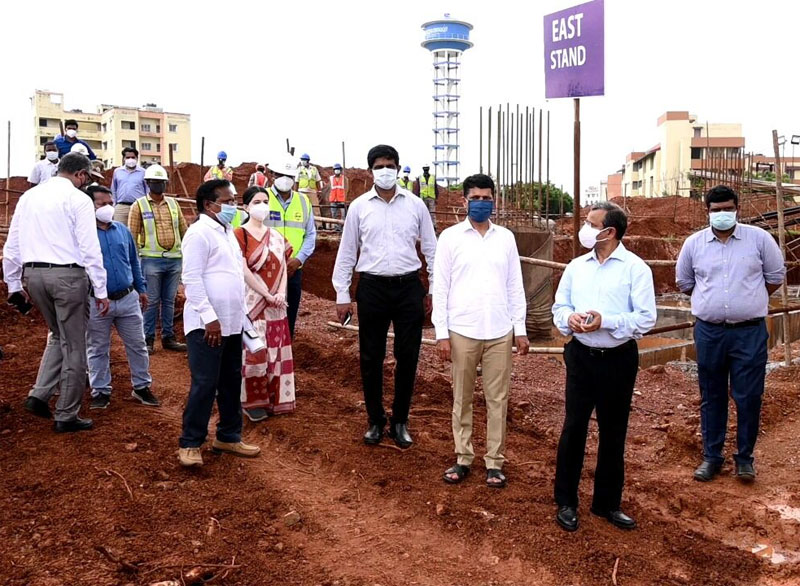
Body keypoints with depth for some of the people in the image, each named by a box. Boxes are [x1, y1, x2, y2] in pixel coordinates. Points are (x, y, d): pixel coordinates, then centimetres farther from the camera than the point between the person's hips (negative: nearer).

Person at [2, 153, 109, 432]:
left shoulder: (28, 196, 11)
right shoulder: (78, 199, -7)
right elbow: (90, 249, -12)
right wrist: (101, 291, -8)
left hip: (33, 274, 6)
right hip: (67, 275, -6)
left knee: (58, 336, 25)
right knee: (74, 347, 6)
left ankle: (39, 395, 12)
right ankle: (66, 416, 12)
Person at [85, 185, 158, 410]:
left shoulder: (122, 230, 8)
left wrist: (141, 288, 17)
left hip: (128, 298, 4)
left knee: (137, 345, 10)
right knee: (98, 349, 9)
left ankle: (141, 387, 25)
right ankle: (101, 391, 23)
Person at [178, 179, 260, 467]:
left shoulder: (228, 232, 15)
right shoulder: (199, 233, -12)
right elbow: (192, 279, -18)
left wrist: (241, 315, 17)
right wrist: (210, 317, -21)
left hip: (232, 323, 9)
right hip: (208, 324, -9)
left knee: (231, 382, 14)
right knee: (205, 384, -4)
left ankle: (228, 436, 26)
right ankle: (190, 444, 9)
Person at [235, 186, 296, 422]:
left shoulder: (276, 236, 12)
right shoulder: (240, 234, -6)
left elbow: (283, 268, 8)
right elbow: (244, 271, -13)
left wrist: (281, 293, -9)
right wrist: (267, 295, -15)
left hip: (276, 303, 6)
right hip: (252, 300, -5)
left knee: (275, 349, 8)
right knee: (255, 350, -3)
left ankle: (273, 398, 19)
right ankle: (253, 402, 8)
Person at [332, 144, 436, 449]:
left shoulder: (415, 205, 3)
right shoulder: (359, 206, 2)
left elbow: (431, 249, 8)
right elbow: (346, 252, 5)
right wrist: (342, 295, 2)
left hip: (408, 287, 0)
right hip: (372, 288, 0)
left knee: (408, 357, 5)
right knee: (371, 358, 7)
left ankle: (399, 422, 22)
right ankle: (376, 421, 24)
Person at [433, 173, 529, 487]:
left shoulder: (506, 237, 6)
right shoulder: (450, 237, -1)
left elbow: (515, 286, 9)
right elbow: (440, 287, -2)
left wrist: (520, 329, 6)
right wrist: (441, 332, -6)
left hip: (500, 332, 2)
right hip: (462, 332, -1)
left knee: (497, 399, 7)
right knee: (462, 399, 9)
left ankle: (494, 461, 18)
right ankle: (463, 458, 22)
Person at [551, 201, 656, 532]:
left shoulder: (635, 268, -6)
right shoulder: (576, 266, 6)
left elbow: (646, 318, -11)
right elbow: (559, 306, 10)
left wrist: (606, 322, -22)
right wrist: (569, 318, -12)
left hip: (618, 359, -2)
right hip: (581, 356, 2)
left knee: (613, 432, 11)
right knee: (574, 427, 5)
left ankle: (608, 502, 27)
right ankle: (566, 501, 19)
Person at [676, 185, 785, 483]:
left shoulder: (759, 238, -2)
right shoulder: (693, 243, 2)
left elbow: (776, 276, 8)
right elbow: (684, 282, 15)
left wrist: (749, 301, 10)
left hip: (750, 332, -1)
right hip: (709, 332, 2)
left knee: (748, 397, 3)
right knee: (711, 397, 11)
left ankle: (745, 457, 20)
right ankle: (711, 456, 23)